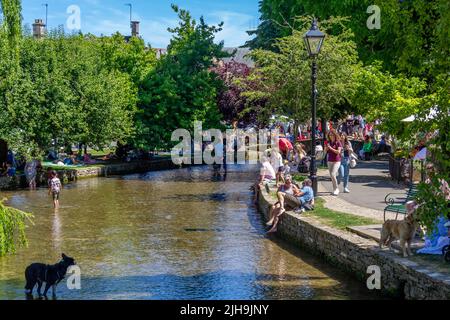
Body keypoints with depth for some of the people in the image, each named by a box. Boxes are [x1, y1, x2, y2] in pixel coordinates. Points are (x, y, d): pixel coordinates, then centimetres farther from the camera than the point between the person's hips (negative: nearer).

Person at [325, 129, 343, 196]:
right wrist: (327, 147, -8)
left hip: (336, 161, -6)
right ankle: (334, 190, 17)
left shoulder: (338, 142, -7)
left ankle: (336, 189, -3)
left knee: (333, 174, -17)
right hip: (330, 161, 6)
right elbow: (325, 151, 12)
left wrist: (331, 148, -17)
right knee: (331, 176, 8)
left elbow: (338, 152, -15)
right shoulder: (328, 142, 8)